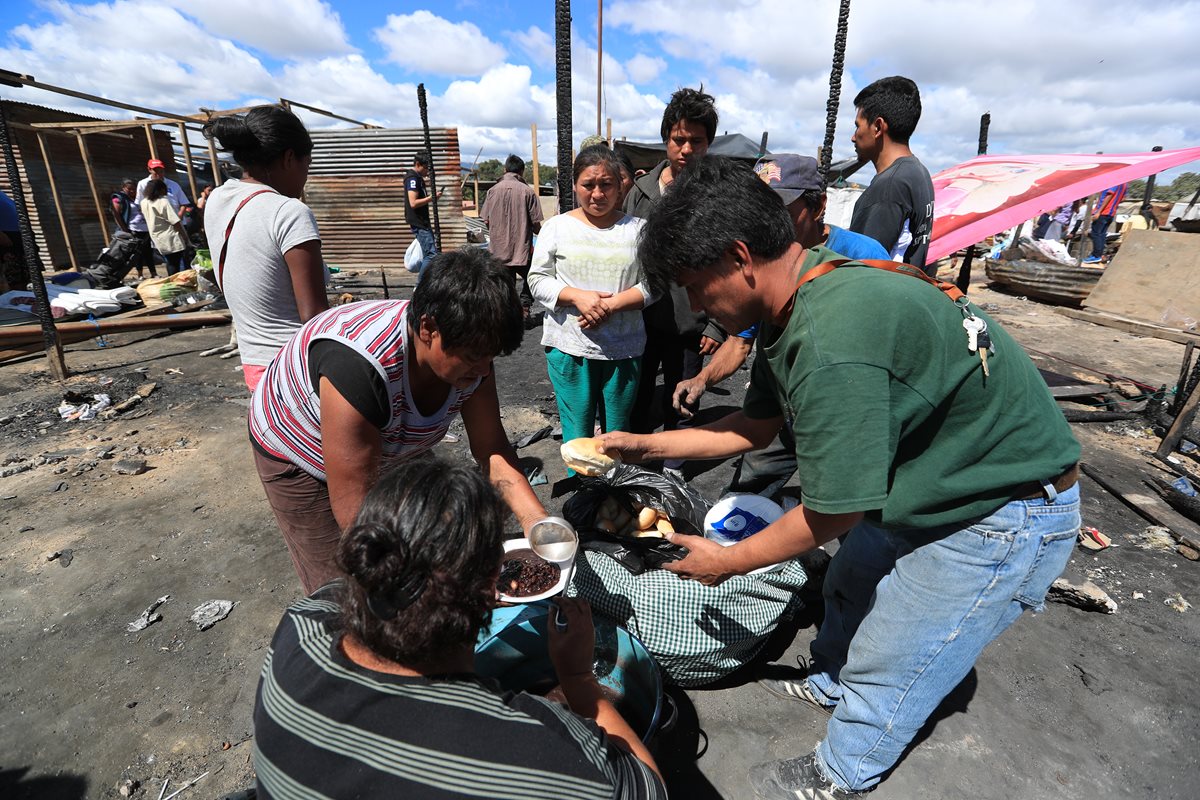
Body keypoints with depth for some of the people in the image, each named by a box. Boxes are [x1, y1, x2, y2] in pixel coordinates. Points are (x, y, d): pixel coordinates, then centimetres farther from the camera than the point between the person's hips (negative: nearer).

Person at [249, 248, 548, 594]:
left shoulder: (469, 349, -23)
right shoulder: (358, 367, -42)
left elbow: (491, 448, -15)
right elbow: (355, 511, -39)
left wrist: (537, 520, -29)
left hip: (385, 450, 6)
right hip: (299, 457, -5)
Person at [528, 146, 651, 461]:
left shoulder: (637, 228, 4)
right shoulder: (557, 226, 4)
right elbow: (538, 280, 1)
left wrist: (612, 304, -16)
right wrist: (578, 297, -16)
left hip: (624, 348, 1)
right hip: (569, 346, 0)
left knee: (618, 431, 13)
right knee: (577, 431, 7)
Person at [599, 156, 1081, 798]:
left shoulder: (831, 344, -37)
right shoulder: (796, 300, -5)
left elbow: (833, 510, -27)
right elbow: (756, 425, 5)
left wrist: (728, 562, -12)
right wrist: (646, 445, 5)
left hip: (1005, 514, -9)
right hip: (930, 485, 9)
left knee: (882, 667, 7)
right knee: (849, 587, 25)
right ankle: (828, 684, 53)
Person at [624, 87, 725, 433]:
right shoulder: (641, 190, 3)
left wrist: (718, 327, -9)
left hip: (689, 328, -2)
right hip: (638, 322, 3)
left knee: (680, 411, 14)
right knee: (634, 404, 16)